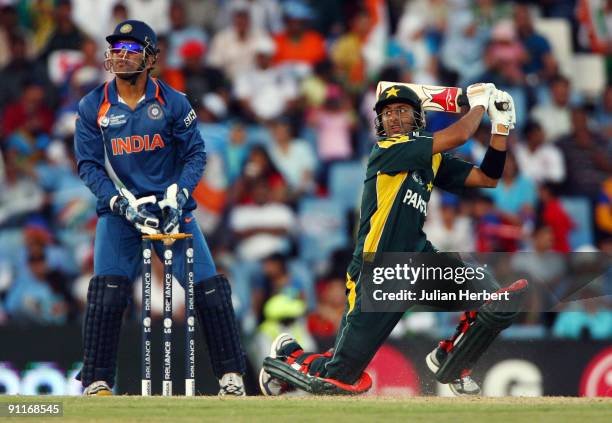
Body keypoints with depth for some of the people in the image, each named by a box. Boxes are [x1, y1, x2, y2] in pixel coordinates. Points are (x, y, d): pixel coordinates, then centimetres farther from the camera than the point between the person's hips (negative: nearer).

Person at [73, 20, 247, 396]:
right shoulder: (93, 107, 0)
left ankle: (231, 375, 5)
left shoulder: (172, 102, 0)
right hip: (118, 211, -1)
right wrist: (123, 203, -15)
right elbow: (89, 165, -2)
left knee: (210, 289, -6)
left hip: (171, 209, 1)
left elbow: (195, 153, 1)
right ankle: (97, 383, -11)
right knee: (107, 292, -17)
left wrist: (177, 196, -15)